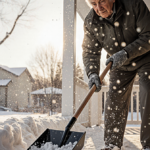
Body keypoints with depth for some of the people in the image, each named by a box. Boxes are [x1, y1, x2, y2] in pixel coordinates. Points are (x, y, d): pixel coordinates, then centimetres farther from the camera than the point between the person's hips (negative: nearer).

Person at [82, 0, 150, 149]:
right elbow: (90, 52, -13)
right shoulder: (90, 22, -18)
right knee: (115, 99, -2)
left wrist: (126, 53, -37)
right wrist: (92, 73, -31)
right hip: (119, 65, 3)